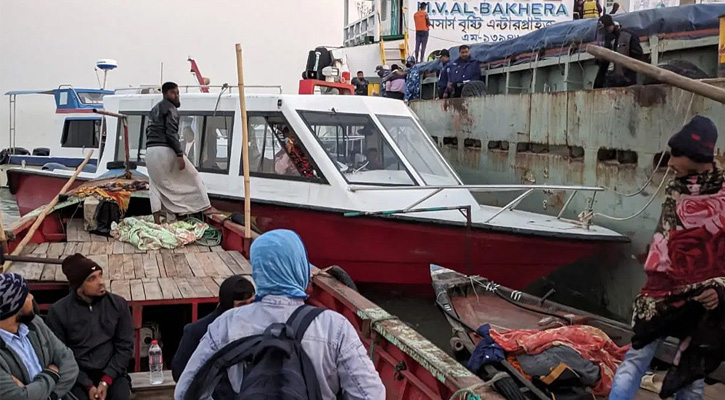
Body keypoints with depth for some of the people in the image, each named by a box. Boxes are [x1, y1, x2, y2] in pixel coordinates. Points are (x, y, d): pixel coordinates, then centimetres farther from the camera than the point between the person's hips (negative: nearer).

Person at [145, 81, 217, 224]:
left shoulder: (154, 109, 22)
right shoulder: (171, 109, -6)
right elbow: (171, 133, -16)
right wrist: (180, 155, -17)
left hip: (150, 151, 8)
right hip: (165, 150, -8)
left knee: (156, 185, 10)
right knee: (193, 176, 6)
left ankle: (157, 218, 3)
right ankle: (205, 207, 9)